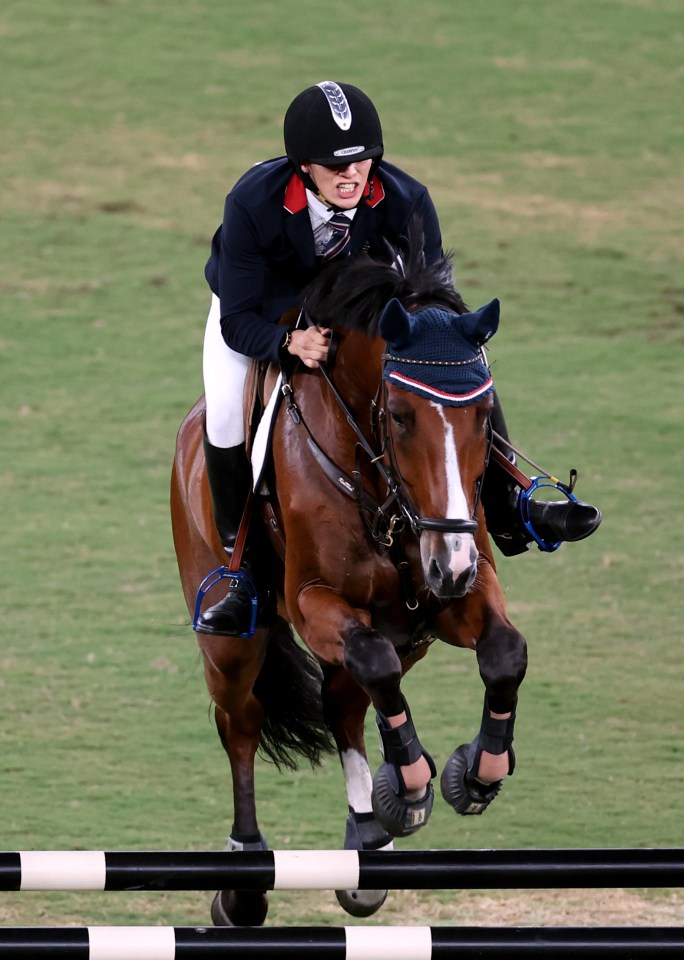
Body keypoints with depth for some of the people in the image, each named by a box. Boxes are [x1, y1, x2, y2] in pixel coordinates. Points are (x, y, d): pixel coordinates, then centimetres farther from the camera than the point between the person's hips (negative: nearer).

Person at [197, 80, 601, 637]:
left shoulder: (405, 202, -32)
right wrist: (291, 342, -52)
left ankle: (508, 513, 9)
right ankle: (240, 569, -9)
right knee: (225, 413, -26)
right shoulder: (253, 203, -38)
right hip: (260, 310, -3)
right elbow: (238, 320, -32)